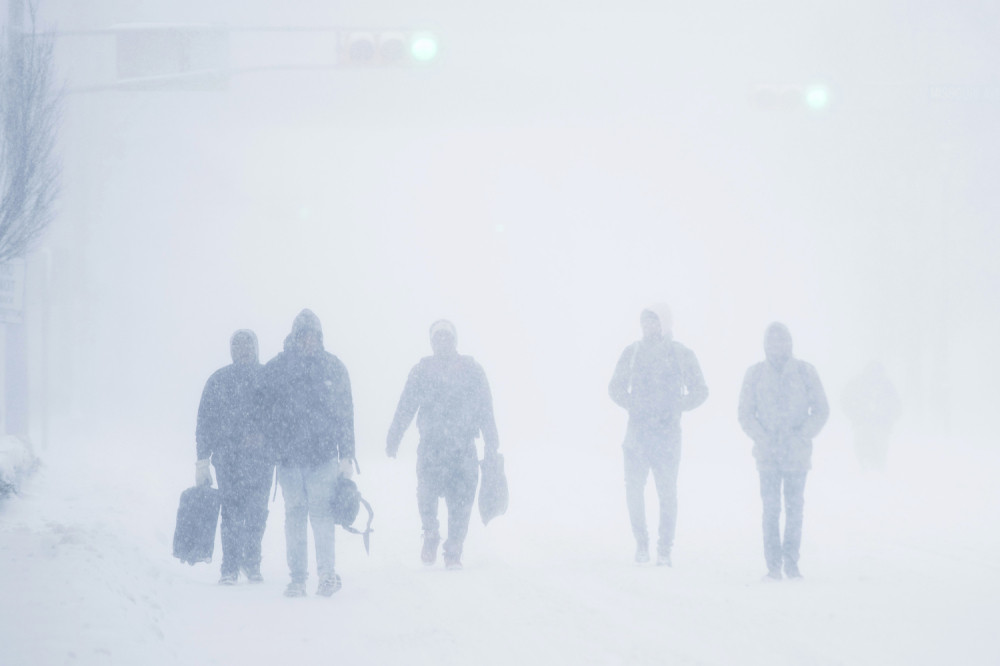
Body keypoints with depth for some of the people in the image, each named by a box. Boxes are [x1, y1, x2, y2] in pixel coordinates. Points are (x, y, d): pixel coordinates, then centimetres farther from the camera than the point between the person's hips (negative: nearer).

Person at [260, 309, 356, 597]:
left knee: (322, 514, -7)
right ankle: (297, 576, 8)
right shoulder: (275, 369, 5)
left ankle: (327, 573, -1)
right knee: (294, 515, 3)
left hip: (323, 454, -1)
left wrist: (346, 456, 2)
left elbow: (345, 414, 7)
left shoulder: (333, 368, 5)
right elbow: (265, 410, 7)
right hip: (288, 455, 1)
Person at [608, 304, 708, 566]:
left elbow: (700, 392, 9)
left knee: (667, 493, -1)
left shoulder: (681, 355, 2)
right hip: (638, 433, 2)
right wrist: (632, 405, 4)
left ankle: (664, 549, 6)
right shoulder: (633, 353, 7)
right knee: (634, 489, -2)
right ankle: (641, 543, 12)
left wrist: (677, 408, 0)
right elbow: (616, 387, 17)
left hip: (667, 434, -2)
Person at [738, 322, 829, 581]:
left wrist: (803, 435, -9)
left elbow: (821, 410, 4)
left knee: (795, 507, 1)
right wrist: (762, 438, -10)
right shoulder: (755, 374, 4)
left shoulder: (805, 372, 3)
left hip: (797, 452, 0)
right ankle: (773, 566, -3)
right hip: (768, 453, 0)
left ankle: (791, 562, 11)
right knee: (771, 509, -5)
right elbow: (746, 413, 6)